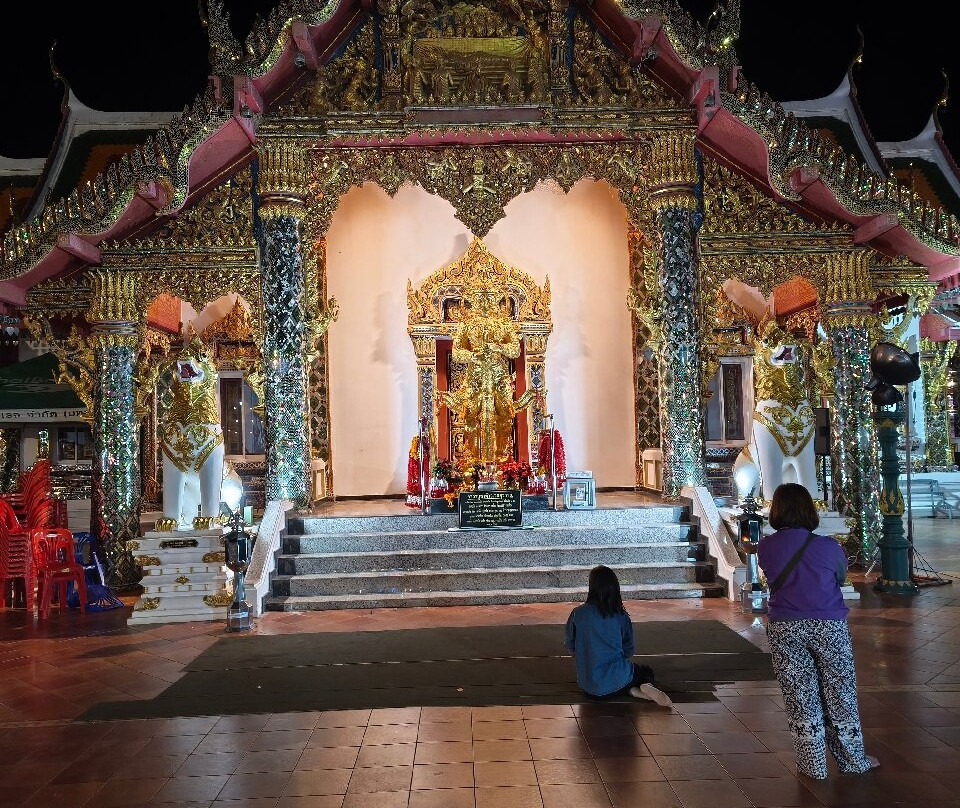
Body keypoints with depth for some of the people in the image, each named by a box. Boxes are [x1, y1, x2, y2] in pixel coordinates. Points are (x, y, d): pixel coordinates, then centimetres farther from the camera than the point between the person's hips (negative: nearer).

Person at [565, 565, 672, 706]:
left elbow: (570, 647, 4)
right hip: (617, 683, -1)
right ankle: (646, 686, -4)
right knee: (646, 672, 32)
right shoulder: (620, 615, -5)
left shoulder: (577, 614, -7)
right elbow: (628, 650, 5)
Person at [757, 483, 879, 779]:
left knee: (800, 698, 11)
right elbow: (841, 577, 5)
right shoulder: (828, 547, -12)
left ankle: (812, 765, 19)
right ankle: (853, 760, 27)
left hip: (784, 630, 1)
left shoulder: (765, 548, -7)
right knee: (839, 693, 14)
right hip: (829, 627, -1)